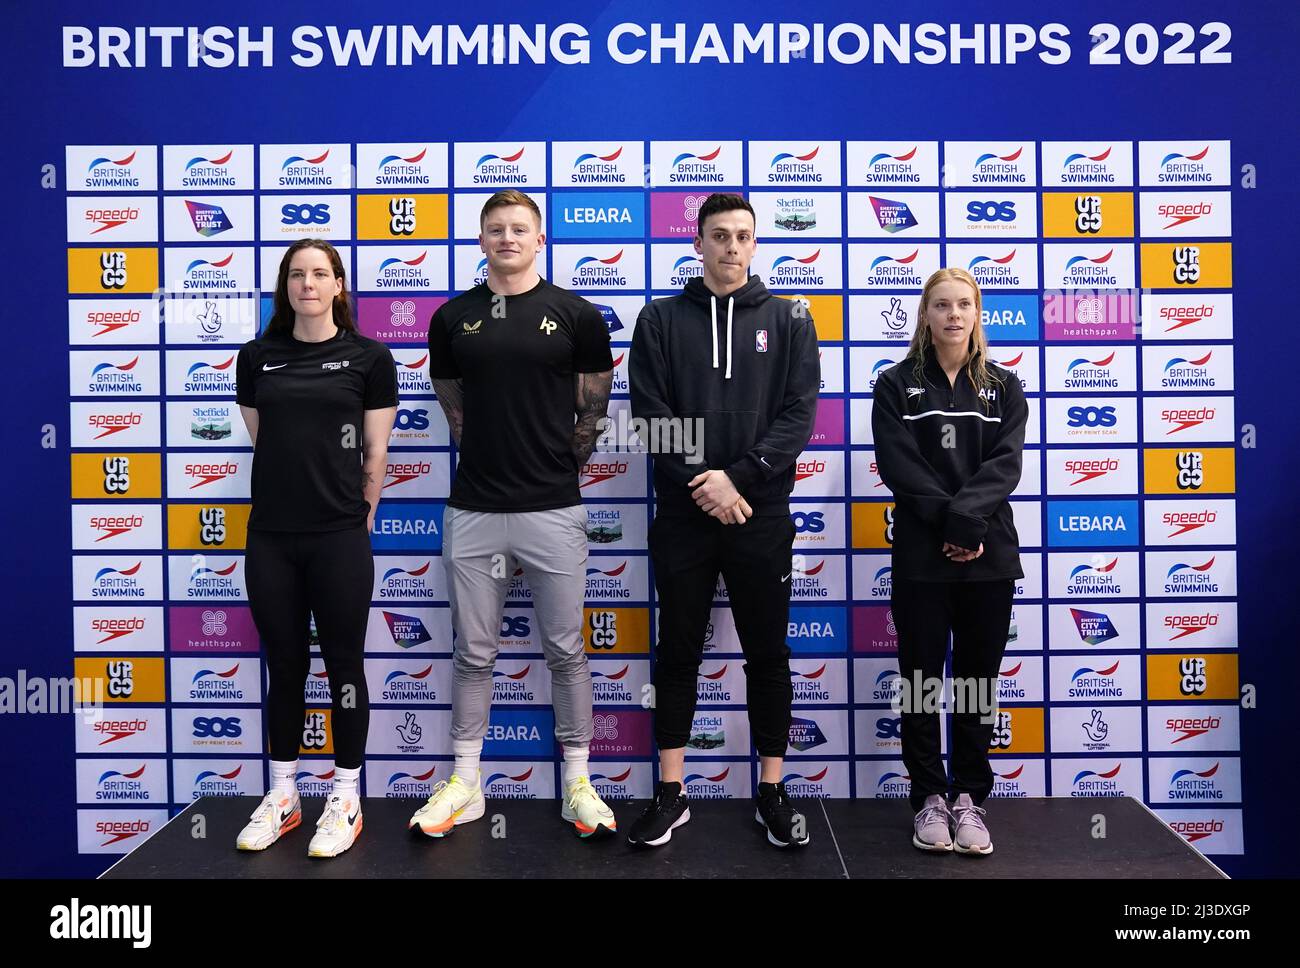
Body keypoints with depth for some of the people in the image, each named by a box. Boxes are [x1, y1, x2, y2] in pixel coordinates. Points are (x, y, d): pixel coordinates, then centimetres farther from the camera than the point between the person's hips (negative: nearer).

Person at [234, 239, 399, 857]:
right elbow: (260, 440, 15)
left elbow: (375, 453, 2)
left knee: (343, 665, 5)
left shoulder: (368, 357, -1)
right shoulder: (257, 357, 8)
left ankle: (346, 800, 19)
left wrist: (357, 517, 7)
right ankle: (282, 795, 26)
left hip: (339, 539, -3)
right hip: (271, 537, 3)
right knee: (284, 665, 12)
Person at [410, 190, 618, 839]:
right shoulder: (453, 317, 7)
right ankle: (465, 782, 24)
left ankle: (578, 783, 21)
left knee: (565, 650, 7)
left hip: (553, 509, -2)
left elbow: (595, 404, 7)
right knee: (474, 653, 11)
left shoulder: (577, 314, 0)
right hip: (472, 510, 2)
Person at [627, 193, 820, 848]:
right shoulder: (661, 320, 6)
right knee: (678, 653, 8)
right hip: (683, 517, 0)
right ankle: (671, 794, 21)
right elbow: (650, 412, -3)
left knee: (768, 654, 8)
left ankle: (772, 793, 23)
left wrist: (738, 477, -14)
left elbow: (799, 411, -3)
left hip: (762, 517, 0)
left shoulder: (788, 319, 6)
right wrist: (700, 484, -13)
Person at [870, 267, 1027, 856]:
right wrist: (950, 523, -18)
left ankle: (969, 798, 22)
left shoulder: (1003, 388, 9)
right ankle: (929, 798, 19)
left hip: (989, 555, 2)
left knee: (978, 679, 9)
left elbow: (1005, 464, -5)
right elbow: (898, 465, -8)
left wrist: (965, 515, -21)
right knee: (921, 679, 5)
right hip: (921, 555, -2)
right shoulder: (897, 386, 3)